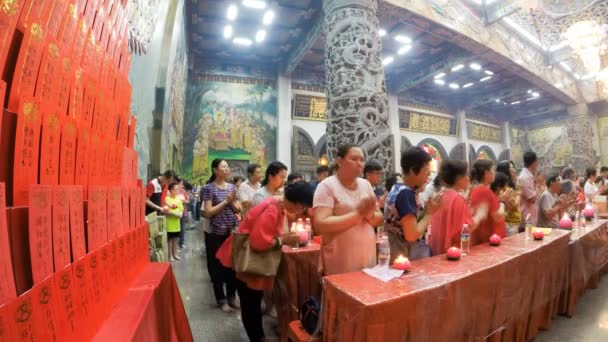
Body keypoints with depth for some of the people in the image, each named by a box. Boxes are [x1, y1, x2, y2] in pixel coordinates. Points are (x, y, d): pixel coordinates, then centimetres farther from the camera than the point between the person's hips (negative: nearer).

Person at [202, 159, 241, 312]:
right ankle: (221, 299, 25)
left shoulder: (231, 186, 6)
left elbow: (238, 210, 7)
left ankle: (231, 296, 29)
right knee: (217, 267, 8)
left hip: (232, 231, 5)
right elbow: (208, 212, -15)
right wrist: (225, 201, -18)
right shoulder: (209, 188, -8)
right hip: (216, 234, -4)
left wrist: (233, 202, -13)